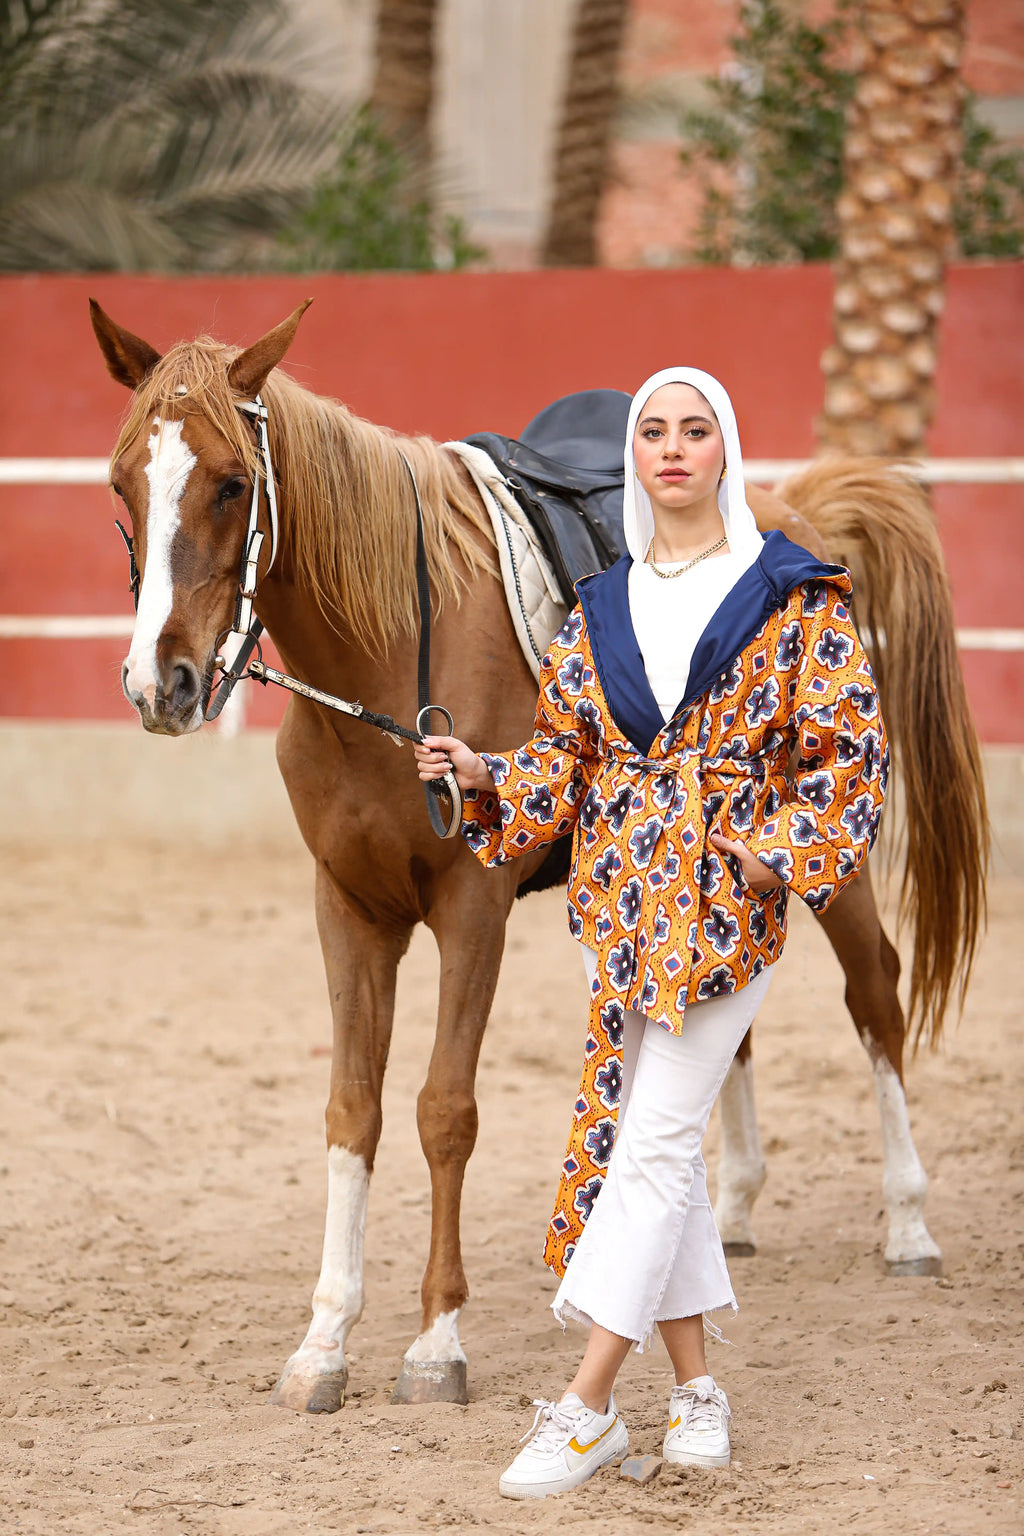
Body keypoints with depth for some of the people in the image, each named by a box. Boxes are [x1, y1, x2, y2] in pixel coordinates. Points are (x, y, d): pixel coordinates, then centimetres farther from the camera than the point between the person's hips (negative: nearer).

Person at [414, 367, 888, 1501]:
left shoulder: (793, 596, -2)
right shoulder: (602, 609, 12)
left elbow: (848, 748, -3)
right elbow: (567, 753, 15)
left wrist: (786, 852, -13)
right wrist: (485, 777, -3)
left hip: (729, 897, -5)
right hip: (622, 898, 5)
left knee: (655, 1140, -10)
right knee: (650, 1140, 8)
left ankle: (586, 1407, -10)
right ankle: (697, 1387, 18)